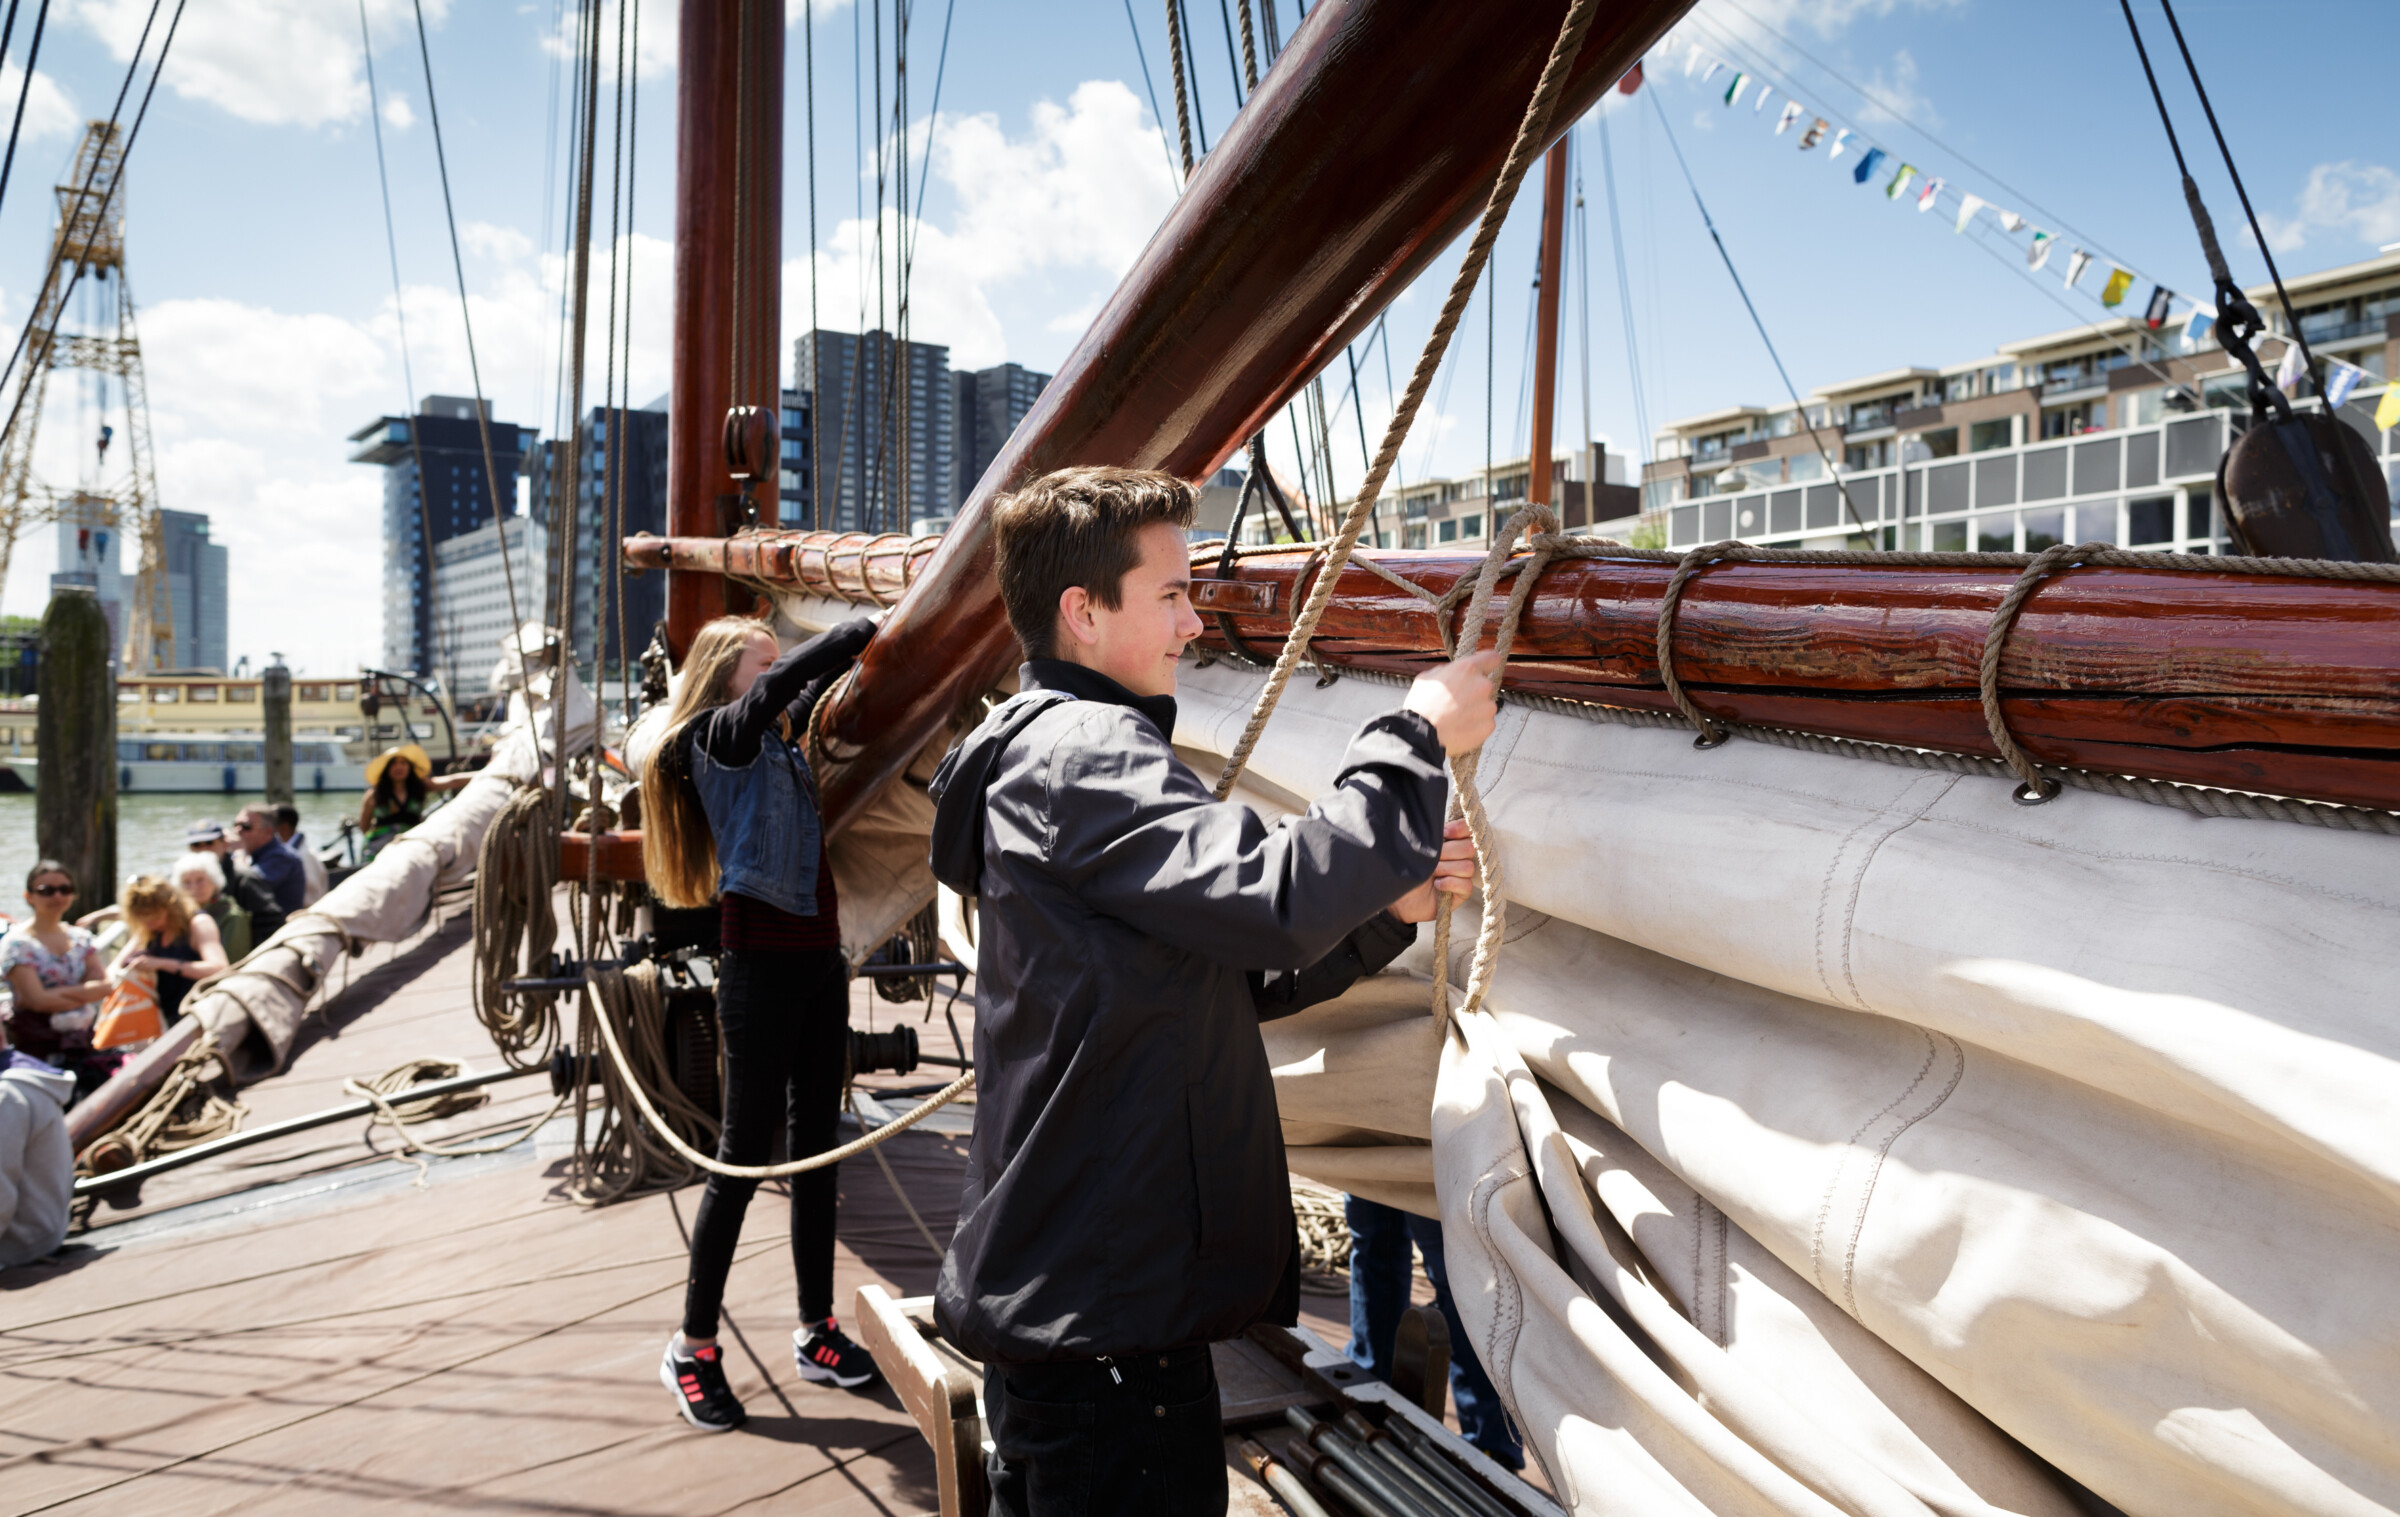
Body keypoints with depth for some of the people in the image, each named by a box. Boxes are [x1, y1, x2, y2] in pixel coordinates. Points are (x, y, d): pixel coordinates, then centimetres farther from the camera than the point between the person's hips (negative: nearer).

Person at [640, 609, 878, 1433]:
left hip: (819, 961, 8)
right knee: (746, 1154, -3)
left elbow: (813, 689, 32)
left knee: (817, 1149, 10)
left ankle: (816, 1331, 20)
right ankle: (693, 1348, 9)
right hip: (762, 968, -8)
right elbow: (779, 685, -21)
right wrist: (862, 631, -14)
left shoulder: (781, 740, 15)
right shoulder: (717, 737, -5)